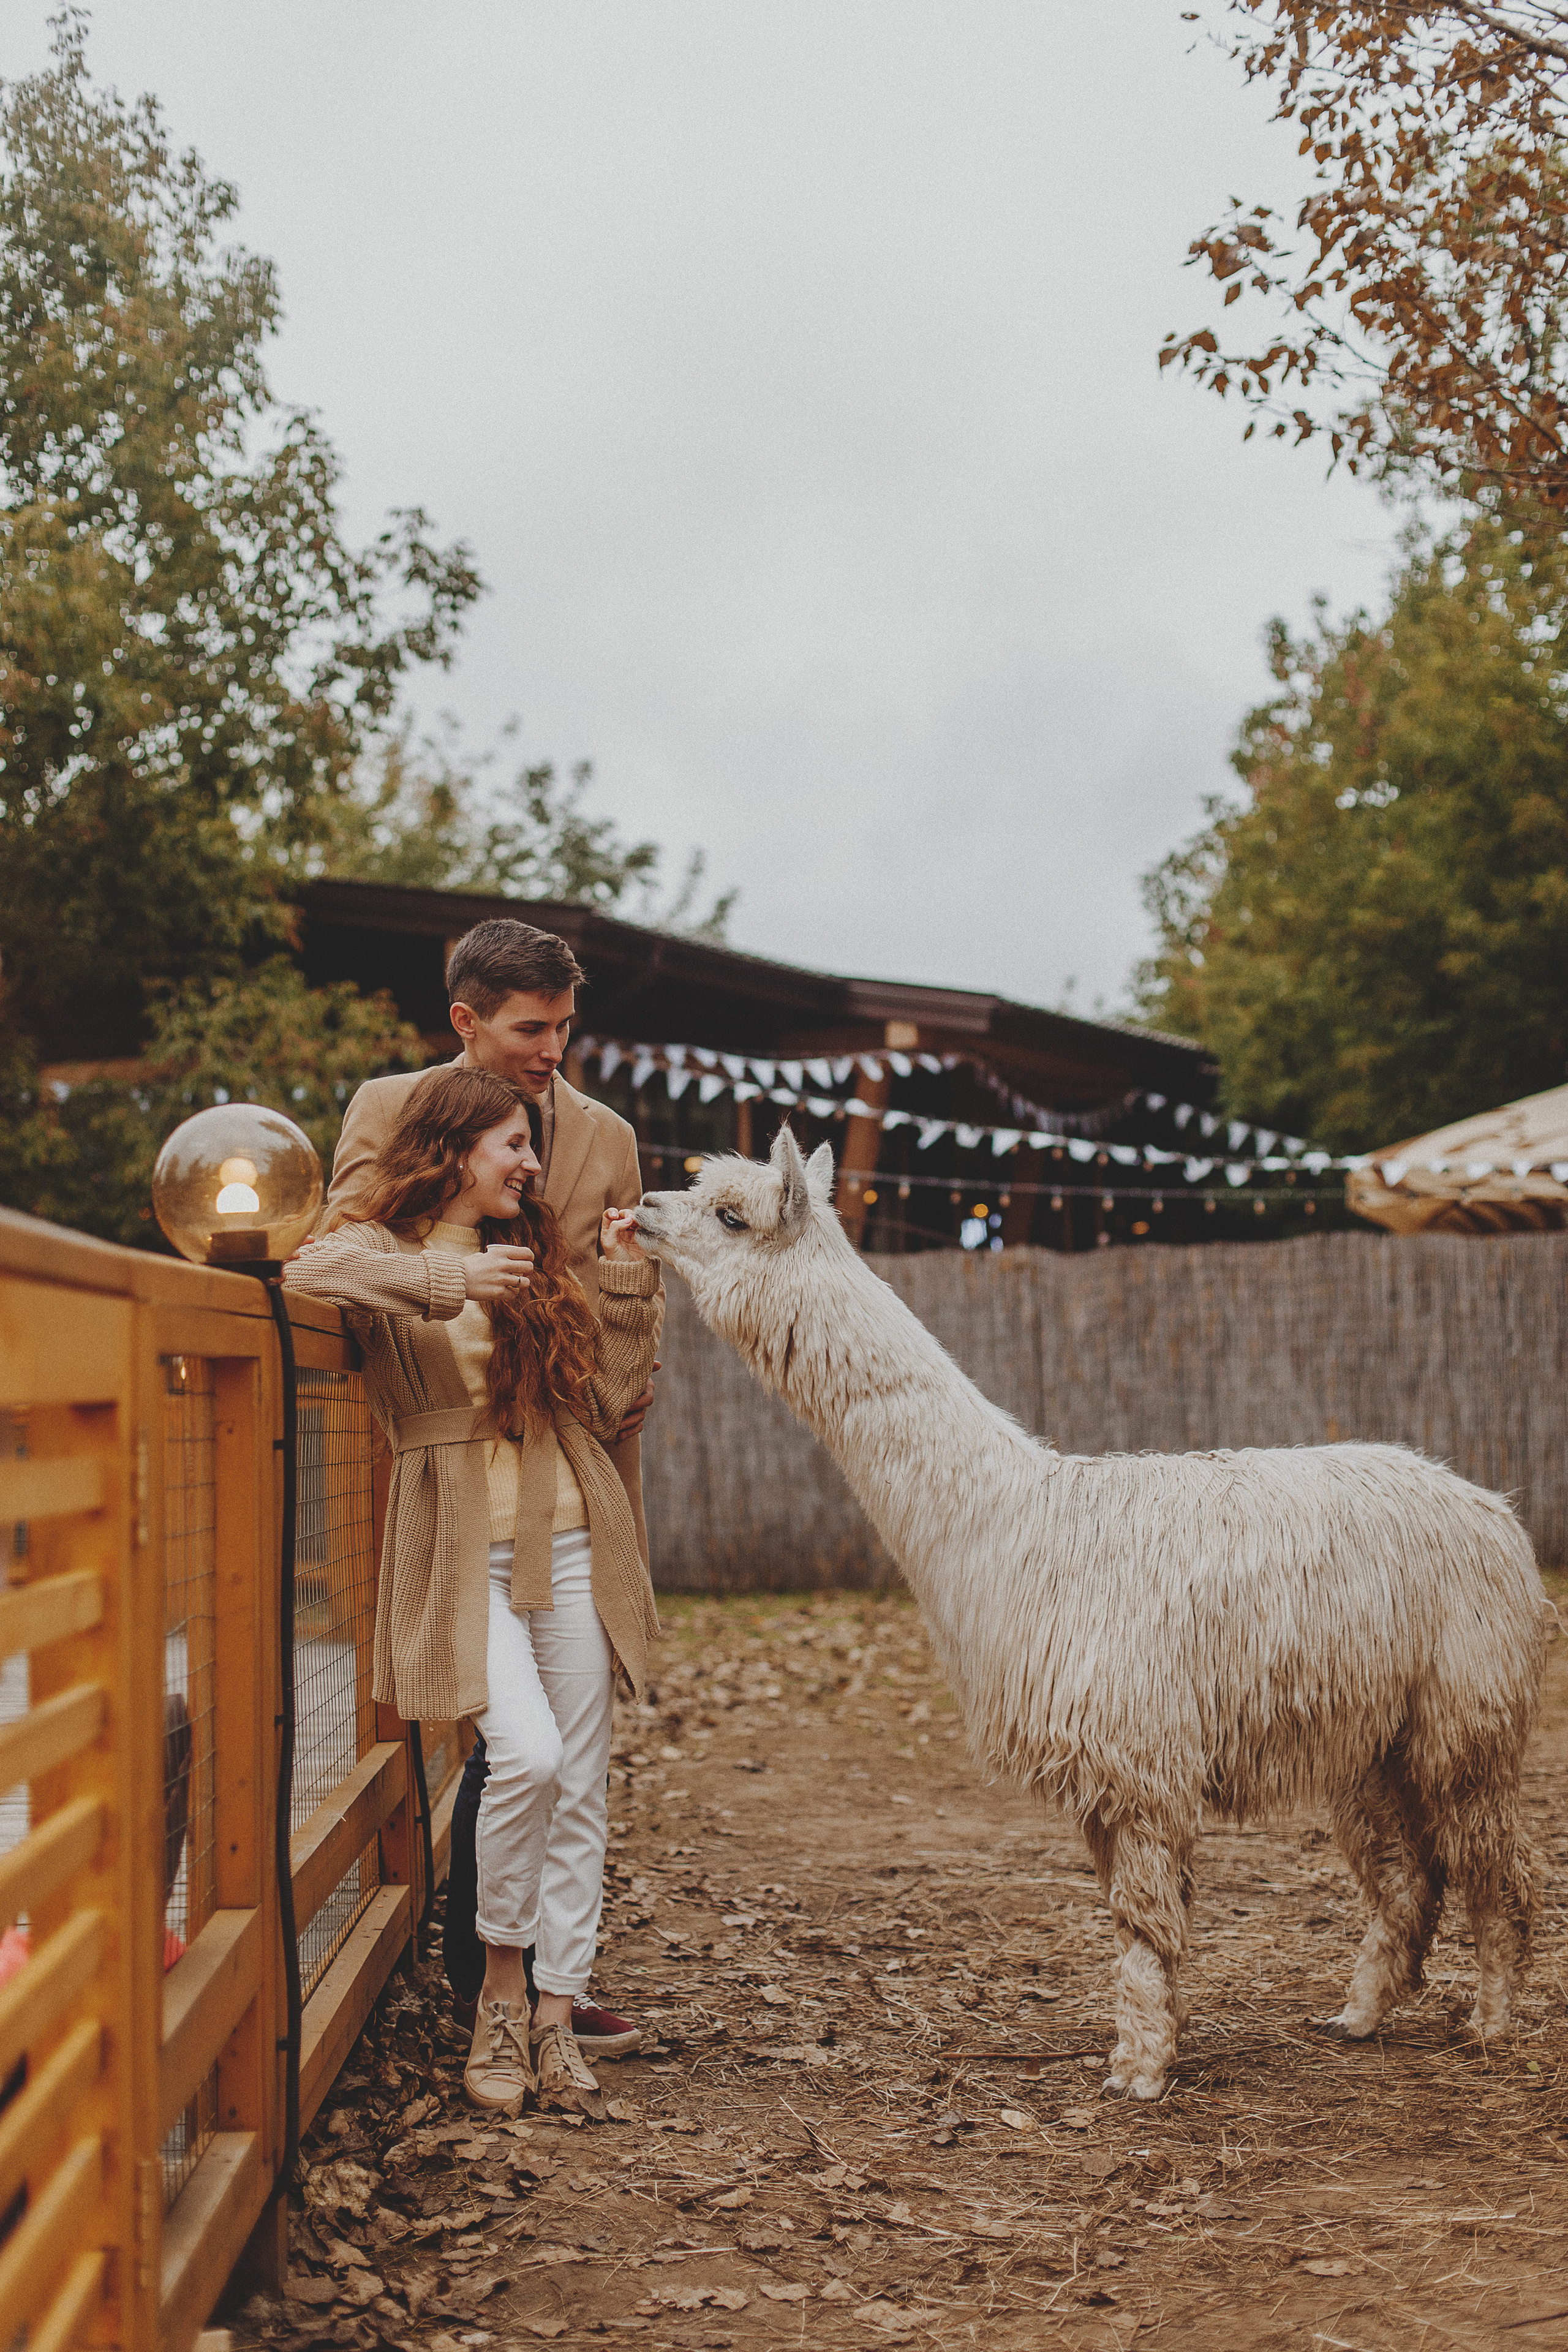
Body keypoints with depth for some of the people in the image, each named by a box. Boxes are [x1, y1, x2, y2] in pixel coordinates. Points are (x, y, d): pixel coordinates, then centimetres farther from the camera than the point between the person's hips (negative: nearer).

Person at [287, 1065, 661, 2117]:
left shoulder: (537, 1255, 16)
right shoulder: (384, 1250, 3)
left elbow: (610, 1401, 14)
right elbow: (308, 1274, -22)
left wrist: (628, 1281, 7)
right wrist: (450, 1280, -25)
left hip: (571, 1543, 5)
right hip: (462, 1550, -5)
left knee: (582, 1789, 2)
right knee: (526, 1756, -21)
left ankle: (556, 2016, 9)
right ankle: (502, 1988, 0)